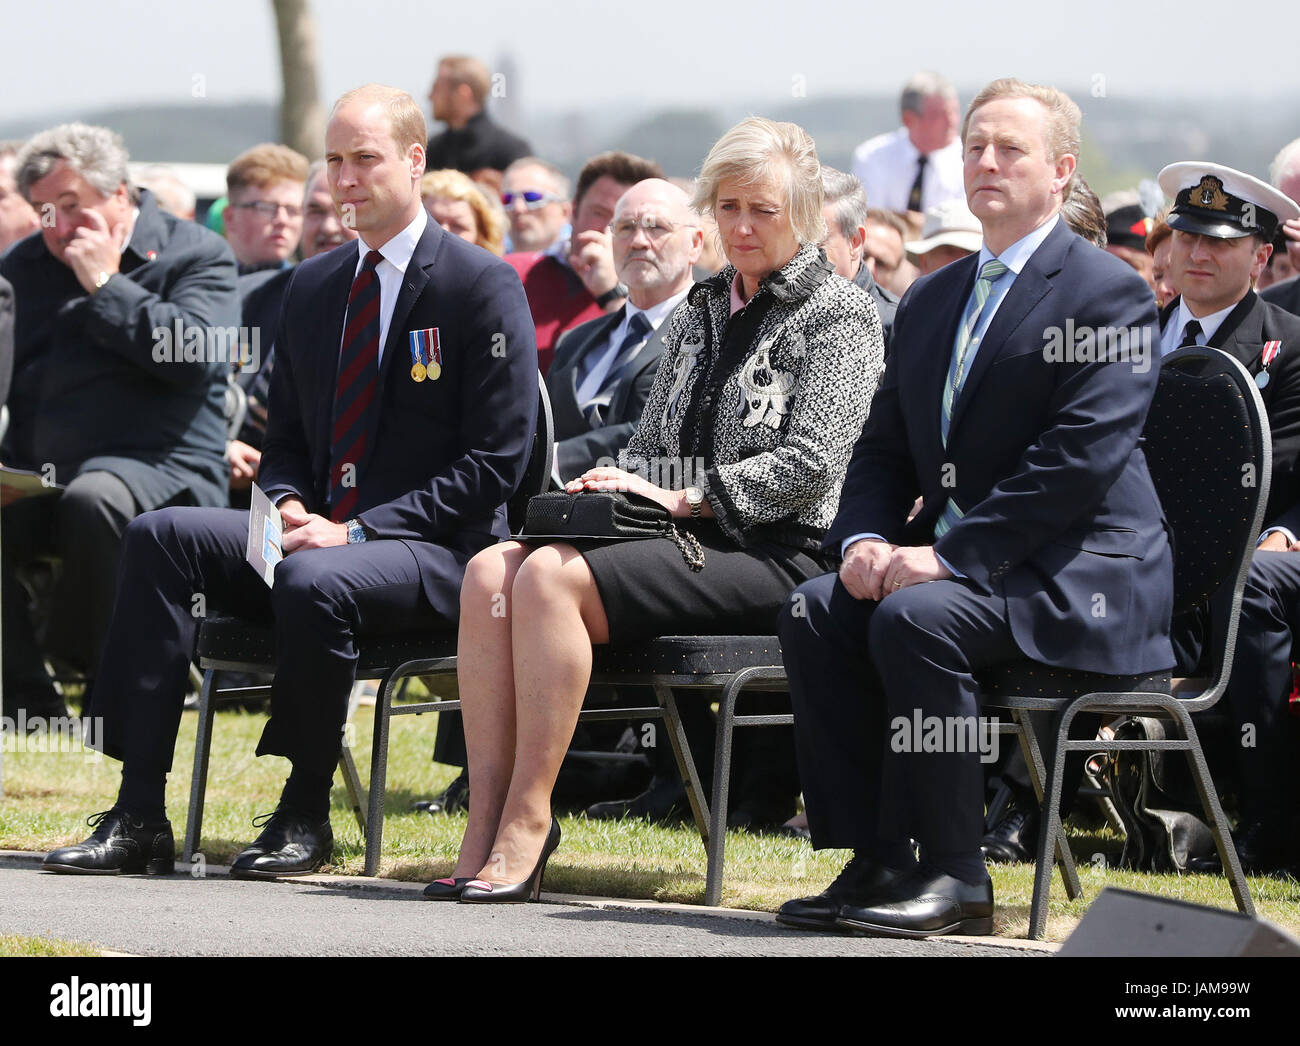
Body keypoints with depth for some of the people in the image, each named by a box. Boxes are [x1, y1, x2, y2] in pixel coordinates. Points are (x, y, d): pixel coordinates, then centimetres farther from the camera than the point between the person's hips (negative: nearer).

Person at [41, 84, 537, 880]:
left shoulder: (484, 287, -5)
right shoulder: (313, 286, 16)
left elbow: (494, 463, -10)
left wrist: (356, 530, -18)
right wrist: (291, 506, -4)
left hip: (434, 550, -6)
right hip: (318, 533, 7)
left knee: (314, 583, -37)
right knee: (160, 536, -17)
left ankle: (306, 817, -18)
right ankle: (139, 816, -22)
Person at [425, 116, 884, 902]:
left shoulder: (839, 314, 1)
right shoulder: (702, 313, 23)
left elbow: (809, 463, -11)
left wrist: (684, 497, -18)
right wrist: (611, 486, 1)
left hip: (772, 554, -7)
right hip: (685, 543, 7)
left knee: (553, 576, -29)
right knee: (491, 570, -19)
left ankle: (528, 823, -29)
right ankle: (487, 822, -26)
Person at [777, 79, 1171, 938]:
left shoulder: (1109, 292, -7)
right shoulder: (930, 301, 18)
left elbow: (1082, 458, -18)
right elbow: (884, 449, 18)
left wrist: (951, 554, -22)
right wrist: (866, 538, -6)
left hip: (1079, 576, -8)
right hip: (952, 563, 8)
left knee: (915, 619, -31)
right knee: (816, 613, -16)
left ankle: (955, 876, -23)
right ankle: (874, 861, -13)